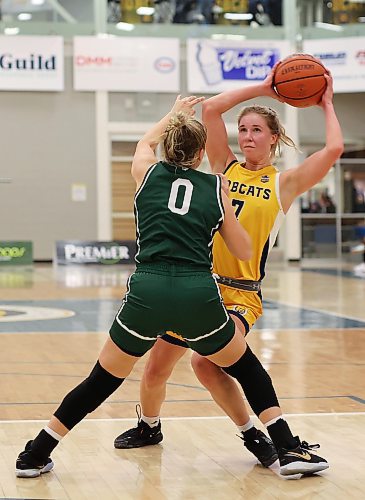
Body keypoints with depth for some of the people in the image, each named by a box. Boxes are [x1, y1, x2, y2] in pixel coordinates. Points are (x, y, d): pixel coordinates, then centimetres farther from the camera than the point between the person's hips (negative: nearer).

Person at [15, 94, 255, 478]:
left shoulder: (147, 172, 15)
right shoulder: (215, 187, 12)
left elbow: (146, 142, 41)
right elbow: (244, 252, 18)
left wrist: (174, 114, 58)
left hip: (147, 291, 1)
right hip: (198, 295, -1)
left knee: (102, 379, 16)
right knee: (244, 367, 23)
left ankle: (35, 456, 17)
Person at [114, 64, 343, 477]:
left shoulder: (283, 184, 3)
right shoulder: (226, 167, 9)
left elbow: (332, 150, -9)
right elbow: (210, 109, -1)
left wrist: (327, 105, 3)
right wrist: (262, 88, 2)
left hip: (241, 293, -4)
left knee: (206, 360, -31)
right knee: (155, 369, 9)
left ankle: (285, 443, -27)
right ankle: (149, 426, 41)